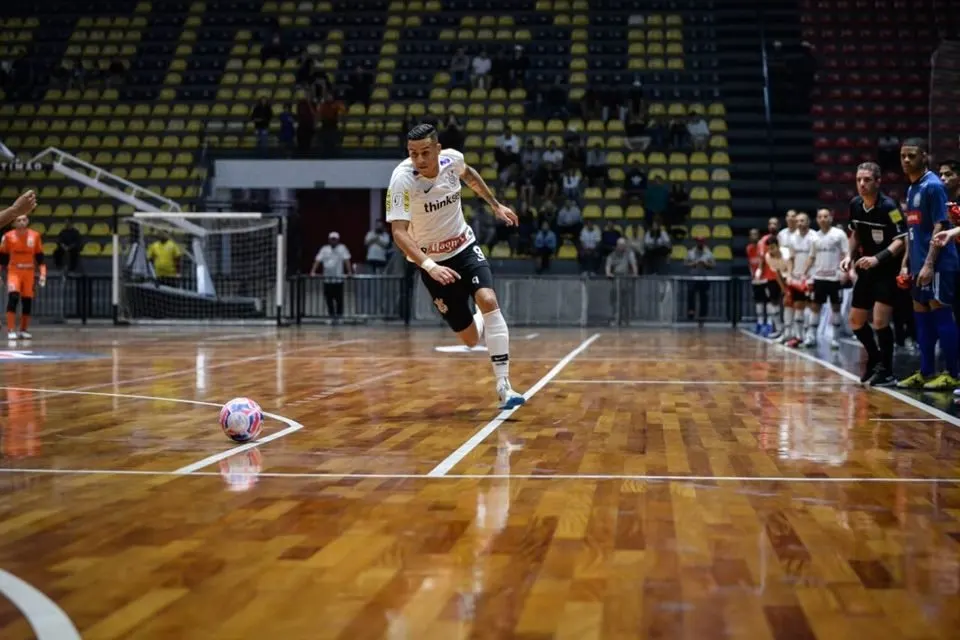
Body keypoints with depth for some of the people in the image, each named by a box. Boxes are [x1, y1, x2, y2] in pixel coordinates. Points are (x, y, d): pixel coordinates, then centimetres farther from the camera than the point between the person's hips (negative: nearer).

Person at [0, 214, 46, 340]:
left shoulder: (35, 236, 0)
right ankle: (11, 331, -18)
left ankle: (23, 331, 19)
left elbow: (40, 257, 6)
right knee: (13, 297, -18)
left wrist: (42, 273, -1)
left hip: (29, 273, 2)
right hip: (14, 271, -2)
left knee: (27, 301, 6)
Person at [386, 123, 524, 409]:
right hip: (431, 260, -3)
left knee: (488, 301, -24)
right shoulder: (402, 179, -26)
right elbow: (399, 232, -33)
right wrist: (429, 265, -46)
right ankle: (488, 325, 38)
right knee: (470, 338, -2)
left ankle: (504, 386, -17)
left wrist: (496, 205, 15)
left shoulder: (452, 158, -12)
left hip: (464, 246, 3)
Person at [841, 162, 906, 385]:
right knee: (855, 320, 12)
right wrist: (850, 256, 3)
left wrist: (877, 258, -34)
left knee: (880, 321, -16)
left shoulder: (888, 206, -19)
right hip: (866, 270, 7)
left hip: (888, 271, -7)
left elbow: (901, 240, -23)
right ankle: (875, 358, 33)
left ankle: (886, 370, -1)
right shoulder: (855, 204, 1)